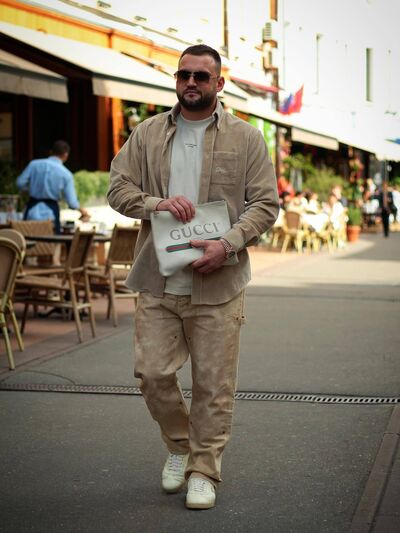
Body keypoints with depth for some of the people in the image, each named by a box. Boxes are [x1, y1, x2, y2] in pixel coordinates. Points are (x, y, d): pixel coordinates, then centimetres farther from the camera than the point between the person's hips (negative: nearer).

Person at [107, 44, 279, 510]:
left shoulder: (246, 139, 3)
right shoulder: (147, 134, 10)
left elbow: (265, 204, 0)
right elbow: (118, 187, 9)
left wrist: (227, 244, -15)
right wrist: (157, 202, -11)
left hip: (217, 284, -2)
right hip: (157, 282, 2)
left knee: (213, 383, 2)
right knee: (153, 373, 2)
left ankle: (203, 470, 17)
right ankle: (179, 445, 29)